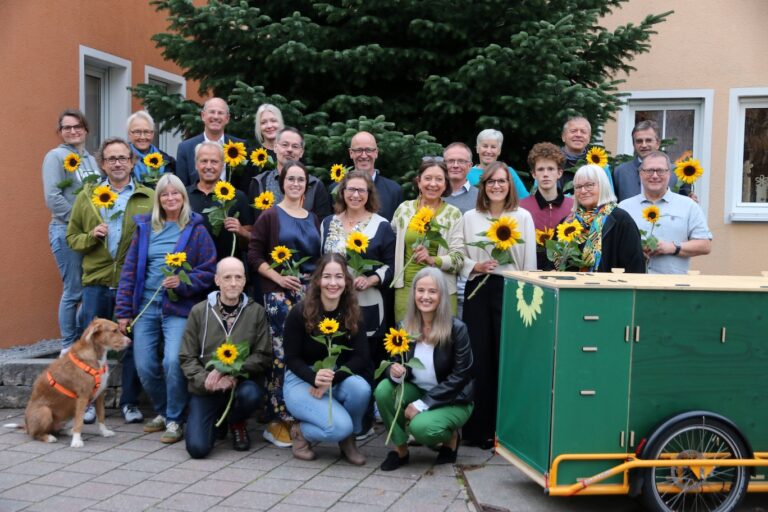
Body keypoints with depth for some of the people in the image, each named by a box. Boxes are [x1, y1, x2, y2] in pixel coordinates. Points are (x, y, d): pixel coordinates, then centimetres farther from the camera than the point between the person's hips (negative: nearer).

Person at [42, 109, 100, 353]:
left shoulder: (91, 159, 15)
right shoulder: (55, 156, -4)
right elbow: (53, 198, -13)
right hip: (67, 231, -6)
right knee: (74, 291, -3)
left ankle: (83, 339, 21)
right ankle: (68, 347, 9)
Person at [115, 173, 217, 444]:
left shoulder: (196, 229, 1)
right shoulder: (145, 227, 10)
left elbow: (208, 270, -1)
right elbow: (129, 270, 9)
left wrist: (183, 282, -18)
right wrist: (123, 311, 5)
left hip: (178, 307, -4)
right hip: (146, 306, 4)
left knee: (173, 362, -18)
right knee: (144, 366, 2)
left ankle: (175, 420, 1)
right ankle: (162, 412, 26)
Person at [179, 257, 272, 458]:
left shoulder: (256, 311, -1)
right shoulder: (199, 311, 2)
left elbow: (263, 356, -6)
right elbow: (187, 358, 2)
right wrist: (207, 380, -17)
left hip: (241, 381, 0)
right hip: (206, 388, 0)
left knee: (251, 394, -36)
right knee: (197, 447, -17)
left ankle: (236, 422, 3)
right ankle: (217, 421, 21)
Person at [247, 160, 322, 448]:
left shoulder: (312, 219, 17)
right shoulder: (270, 216, 2)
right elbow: (254, 254, -3)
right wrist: (277, 277, -13)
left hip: (309, 292, 5)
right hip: (279, 292, -5)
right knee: (282, 354, -10)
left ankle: (299, 417, 15)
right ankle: (277, 422, -1)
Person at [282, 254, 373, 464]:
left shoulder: (353, 314, -6)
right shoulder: (299, 313, -15)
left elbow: (360, 357, -10)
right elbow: (291, 359, -12)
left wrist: (331, 380, -25)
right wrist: (315, 378, -32)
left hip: (338, 378, 4)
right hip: (302, 380, -4)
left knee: (361, 388, -31)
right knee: (340, 426, -27)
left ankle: (348, 439, -2)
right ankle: (300, 431, 6)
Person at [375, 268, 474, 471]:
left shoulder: (457, 329, -18)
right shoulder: (404, 327, -6)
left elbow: (460, 376, -17)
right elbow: (394, 364, -1)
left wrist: (423, 403, -21)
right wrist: (395, 373, -27)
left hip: (452, 400, -4)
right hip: (417, 392, 4)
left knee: (421, 426, -31)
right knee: (383, 389, -24)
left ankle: (450, 438, 5)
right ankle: (400, 448, -4)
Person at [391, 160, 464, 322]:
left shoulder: (453, 214, 1)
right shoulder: (404, 209, 7)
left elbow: (458, 258, -2)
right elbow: (391, 243, 17)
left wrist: (433, 260, -19)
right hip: (406, 287, 2)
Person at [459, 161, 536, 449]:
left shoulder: (523, 217, 6)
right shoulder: (470, 218, 10)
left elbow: (530, 261, 4)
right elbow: (459, 257, 9)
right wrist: (475, 267, -10)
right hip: (478, 290, 2)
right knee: (478, 357, 2)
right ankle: (478, 428, 13)